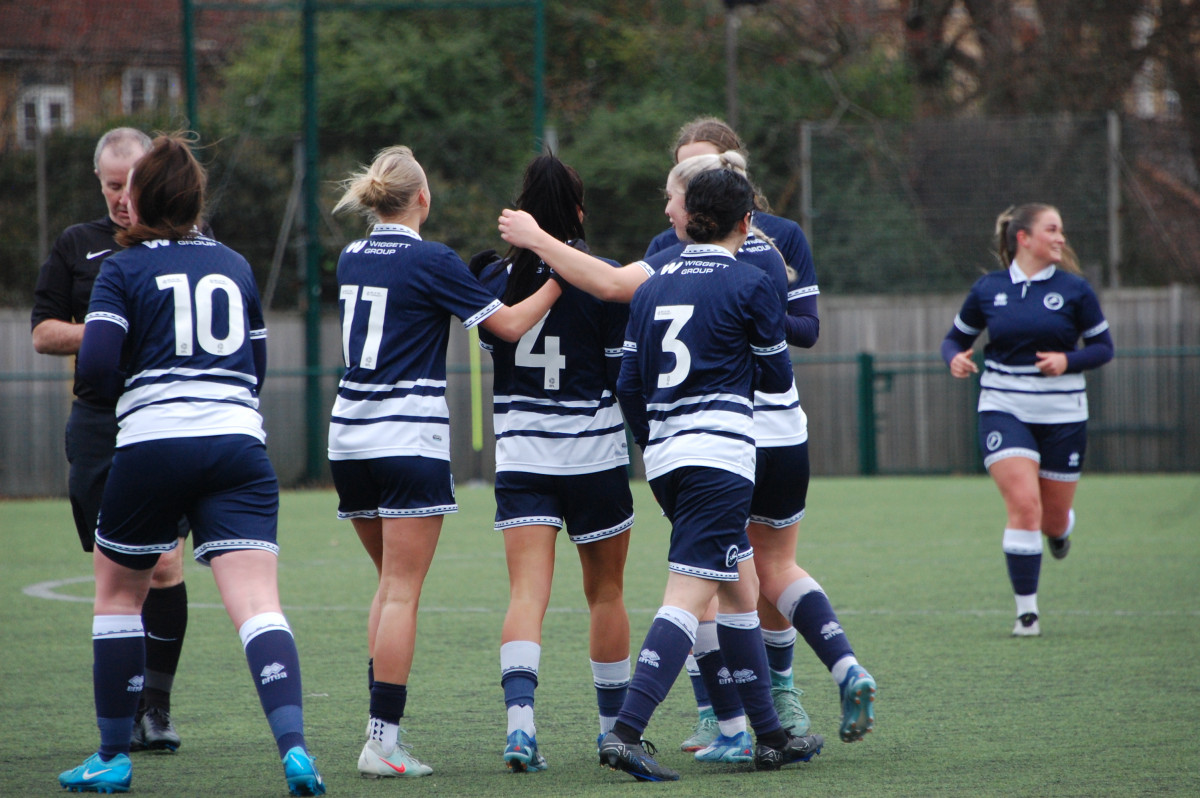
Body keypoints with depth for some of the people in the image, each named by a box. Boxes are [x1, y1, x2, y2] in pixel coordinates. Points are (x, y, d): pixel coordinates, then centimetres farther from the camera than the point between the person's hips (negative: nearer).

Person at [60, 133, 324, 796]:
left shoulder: (124, 269, 2)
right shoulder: (236, 266, 16)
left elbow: (96, 366, -8)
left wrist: (123, 391, 12)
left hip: (152, 443, -3)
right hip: (238, 442, 3)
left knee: (118, 592, 17)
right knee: (256, 605, -8)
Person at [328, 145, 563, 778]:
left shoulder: (351, 260, 10)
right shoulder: (432, 262, -9)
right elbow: (509, 325, -7)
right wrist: (556, 280, 5)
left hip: (349, 435, 7)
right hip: (410, 436, -7)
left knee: (392, 583, 17)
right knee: (401, 592, -7)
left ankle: (381, 721, 10)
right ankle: (383, 740, -11)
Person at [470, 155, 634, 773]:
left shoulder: (496, 277, -1)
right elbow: (624, 373, -7)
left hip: (519, 455, 1)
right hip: (595, 455, -1)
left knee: (527, 593, -6)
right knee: (605, 592, 14)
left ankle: (519, 717, -28)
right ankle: (615, 726, 24)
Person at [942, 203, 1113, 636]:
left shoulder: (1074, 289, -2)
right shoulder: (987, 290, 1)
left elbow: (1103, 346, 2)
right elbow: (955, 337, 11)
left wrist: (1068, 361, -17)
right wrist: (955, 358, -12)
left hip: (1061, 415, 1)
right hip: (1004, 410, -1)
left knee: (1054, 519, 8)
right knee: (1024, 504, -19)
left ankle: (1059, 530, 49)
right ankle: (1026, 612, -11)